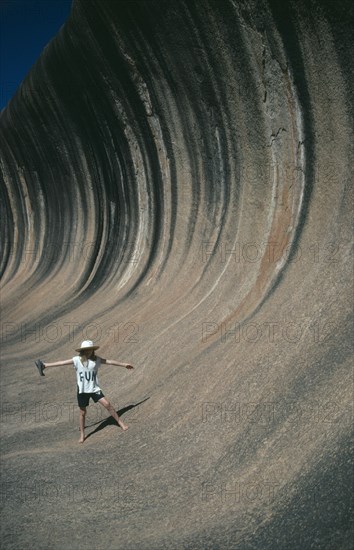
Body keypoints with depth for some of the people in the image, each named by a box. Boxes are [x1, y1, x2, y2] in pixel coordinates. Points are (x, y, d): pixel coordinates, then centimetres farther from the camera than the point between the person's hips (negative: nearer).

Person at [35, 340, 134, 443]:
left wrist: (123, 364, 7)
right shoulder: (77, 360, -8)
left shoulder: (96, 359, -2)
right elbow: (62, 363, -9)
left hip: (94, 389, 1)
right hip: (82, 391, -1)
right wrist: (46, 365, -11)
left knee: (107, 404, -11)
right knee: (82, 413, 8)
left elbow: (109, 361, 3)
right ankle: (82, 435, 25)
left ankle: (120, 423, 2)